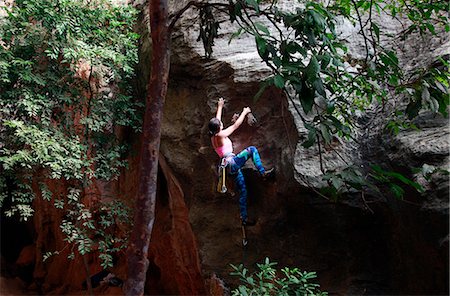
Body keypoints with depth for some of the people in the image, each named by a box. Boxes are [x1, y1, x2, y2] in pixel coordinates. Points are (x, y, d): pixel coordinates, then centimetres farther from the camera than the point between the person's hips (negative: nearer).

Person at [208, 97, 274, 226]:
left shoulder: (213, 136, 14)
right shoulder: (220, 135, -9)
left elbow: (217, 120, 29)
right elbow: (236, 125, -3)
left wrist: (220, 106, 41)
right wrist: (244, 112, 9)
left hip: (231, 167, 9)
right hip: (232, 162, -9)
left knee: (242, 191, 9)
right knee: (252, 149, -11)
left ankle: (244, 219, 10)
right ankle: (263, 172, -15)